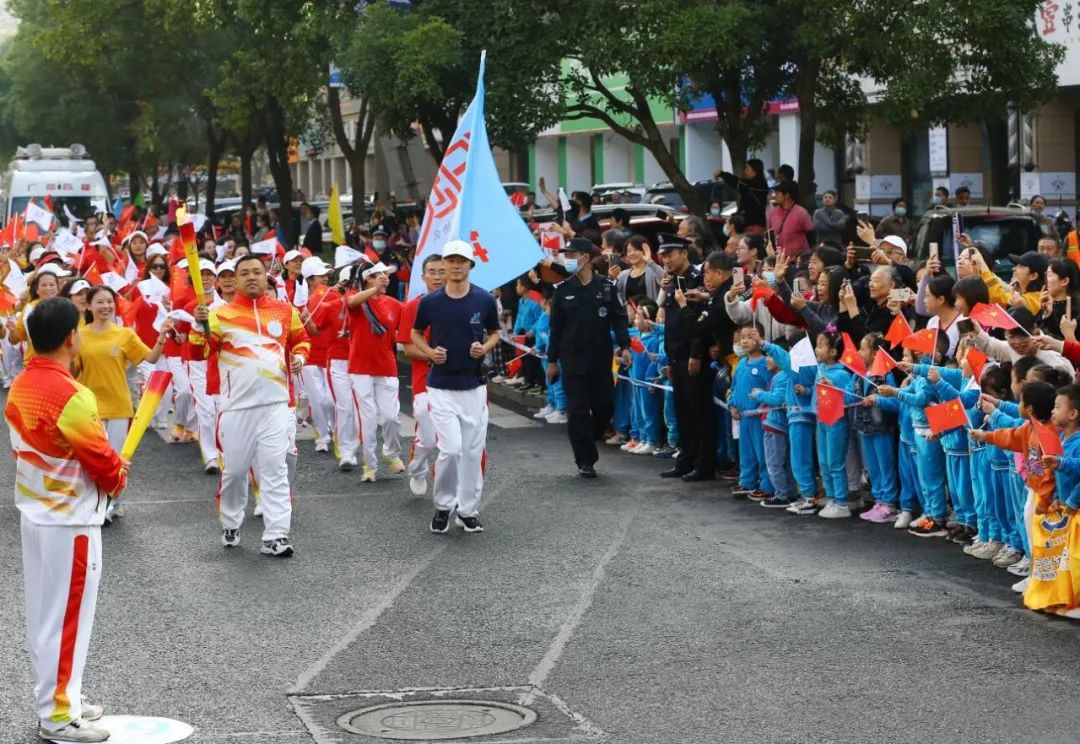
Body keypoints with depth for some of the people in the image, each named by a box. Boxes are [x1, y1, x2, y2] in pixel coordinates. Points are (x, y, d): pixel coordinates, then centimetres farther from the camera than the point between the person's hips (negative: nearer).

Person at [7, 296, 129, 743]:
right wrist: (118, 477, 3)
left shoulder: (20, 387, 3)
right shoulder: (71, 396, -24)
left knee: (44, 613, 15)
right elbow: (102, 461, -19)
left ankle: (56, 700, 25)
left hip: (36, 513, 9)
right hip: (70, 521, -9)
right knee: (67, 617, 0)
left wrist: (105, 465, 8)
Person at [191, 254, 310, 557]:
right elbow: (201, 345, -9)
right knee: (233, 469, 9)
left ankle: (275, 536, -6)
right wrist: (199, 324, -28)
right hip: (237, 405, 0)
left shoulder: (285, 311, 8)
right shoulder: (222, 314, 2)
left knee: (275, 469, -4)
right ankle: (230, 525, 31)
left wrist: (300, 356, 3)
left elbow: (300, 338, 23)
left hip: (275, 404, 0)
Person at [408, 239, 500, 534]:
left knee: (473, 451, 6)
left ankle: (469, 510, 19)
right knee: (451, 448, -11)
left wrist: (485, 348, -8)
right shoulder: (430, 302, -3)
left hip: (474, 386, 2)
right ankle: (442, 505, 10)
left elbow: (494, 332, 13)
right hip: (441, 386, -2)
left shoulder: (484, 300, -2)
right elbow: (416, 333, 12)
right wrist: (431, 352, -7)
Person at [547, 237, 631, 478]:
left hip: (601, 358, 0)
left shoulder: (607, 287, 1)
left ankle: (588, 446, 28)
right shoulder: (563, 290, 2)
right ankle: (585, 461, 4)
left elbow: (619, 319, 2)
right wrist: (552, 360, 5)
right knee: (578, 411, -2)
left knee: (605, 407, 3)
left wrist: (624, 346, -12)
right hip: (572, 360, 0)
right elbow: (556, 327, 6)